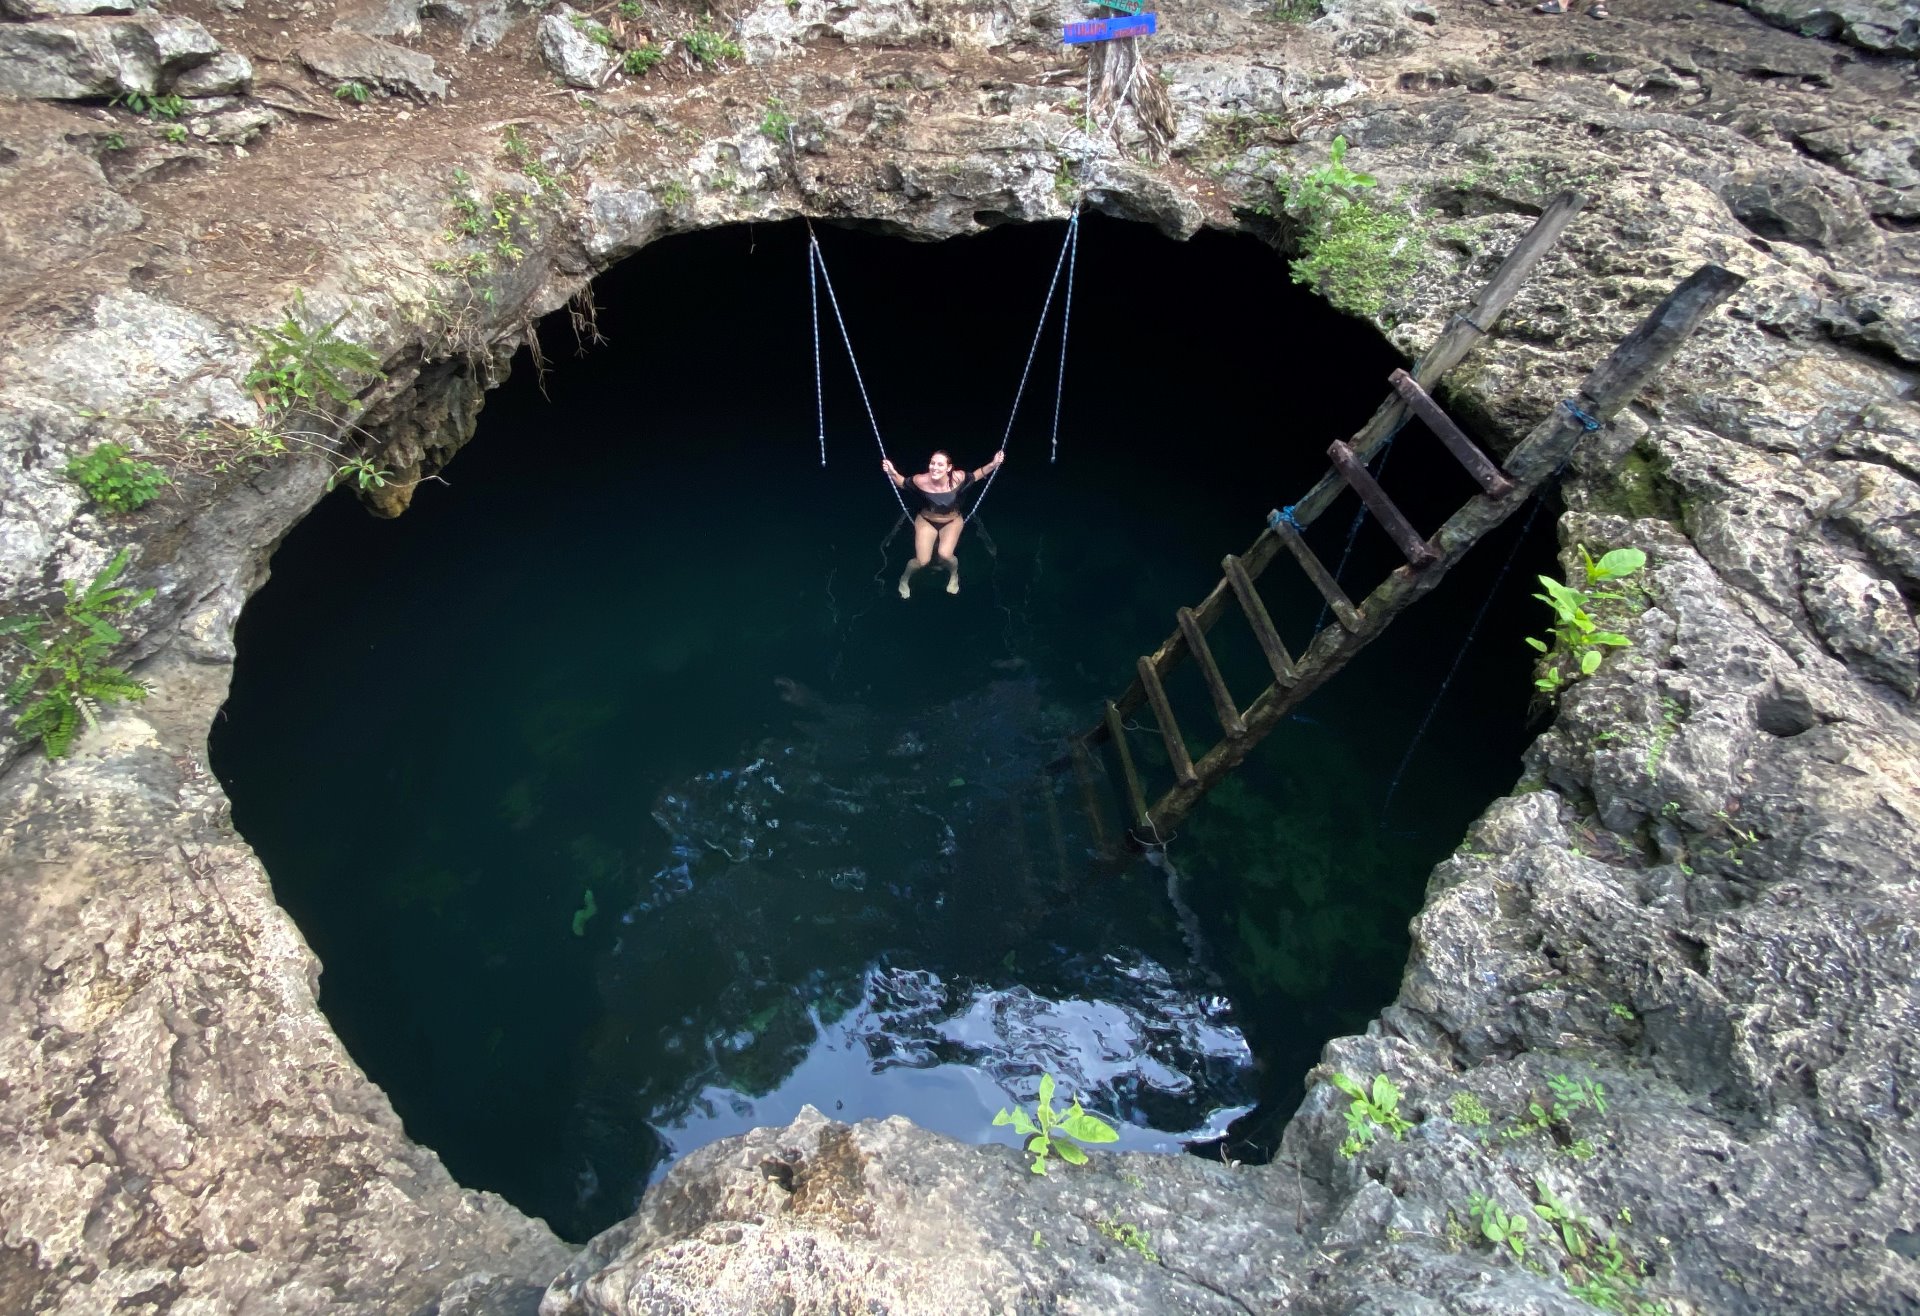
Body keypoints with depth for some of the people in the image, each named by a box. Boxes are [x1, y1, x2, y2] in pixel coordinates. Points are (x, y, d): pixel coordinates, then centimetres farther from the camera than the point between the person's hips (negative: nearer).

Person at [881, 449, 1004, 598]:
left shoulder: (958, 478, -28)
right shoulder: (921, 481, -29)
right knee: (922, 561, -15)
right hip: (926, 521, 0)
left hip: (952, 521, 0)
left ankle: (954, 575, 15)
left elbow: (975, 475, -6)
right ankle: (904, 580, 22)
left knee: (945, 554, -24)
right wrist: (892, 473, -29)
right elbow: (902, 482, -9)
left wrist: (993, 464, -18)